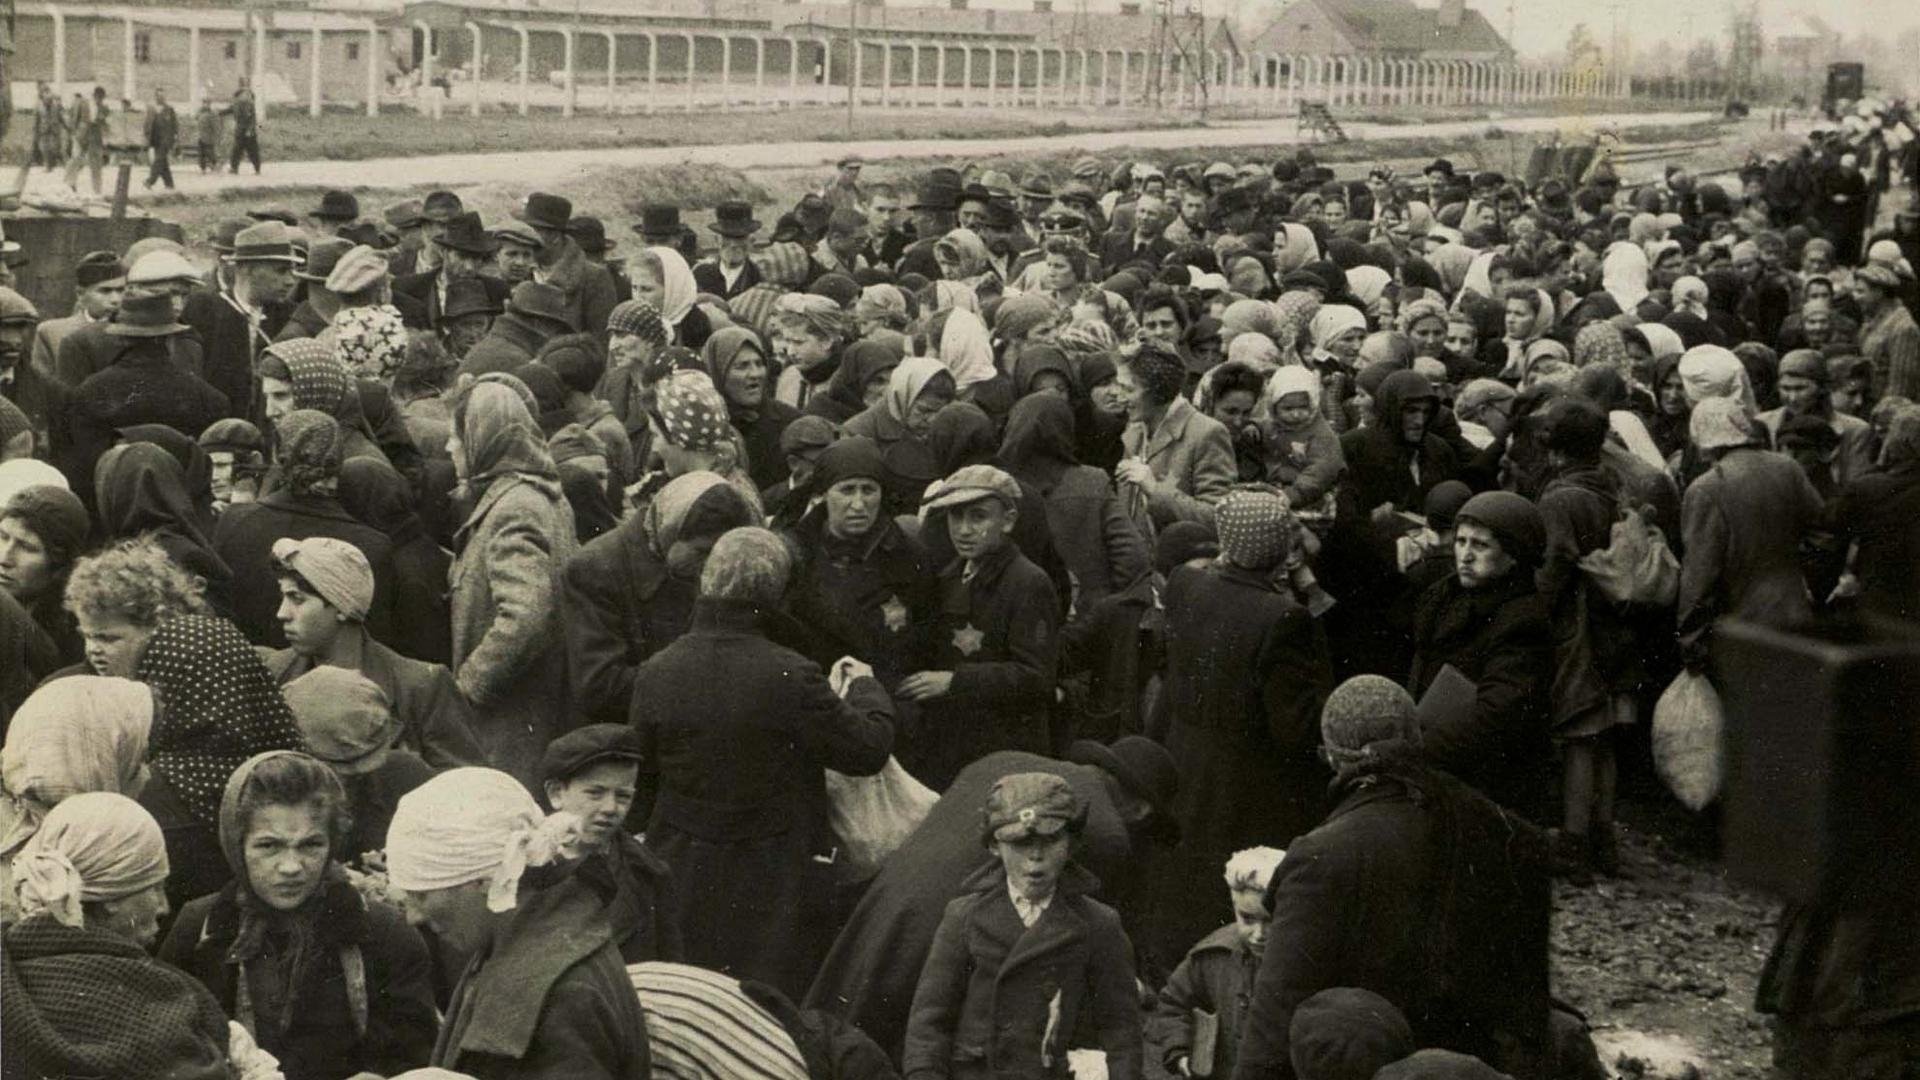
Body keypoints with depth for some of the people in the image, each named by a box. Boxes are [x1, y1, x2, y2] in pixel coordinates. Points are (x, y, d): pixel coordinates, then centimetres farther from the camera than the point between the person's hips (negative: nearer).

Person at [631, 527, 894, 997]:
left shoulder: (654, 674, -11)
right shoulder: (791, 677, -23)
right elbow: (869, 748, -13)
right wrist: (864, 688, 8)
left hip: (683, 878, 4)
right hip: (774, 884, -3)